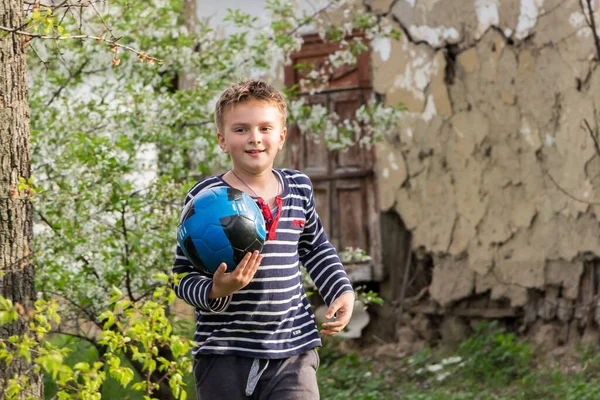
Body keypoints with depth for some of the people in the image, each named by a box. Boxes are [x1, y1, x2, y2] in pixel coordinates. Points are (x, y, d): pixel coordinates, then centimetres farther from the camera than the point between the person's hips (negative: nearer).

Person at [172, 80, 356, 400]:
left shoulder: (299, 189, 5)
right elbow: (184, 277, -6)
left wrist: (342, 291, 11)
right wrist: (216, 291, -26)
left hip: (293, 349, 2)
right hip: (223, 354, -2)